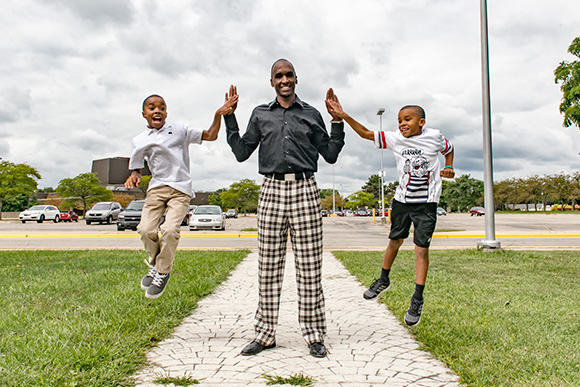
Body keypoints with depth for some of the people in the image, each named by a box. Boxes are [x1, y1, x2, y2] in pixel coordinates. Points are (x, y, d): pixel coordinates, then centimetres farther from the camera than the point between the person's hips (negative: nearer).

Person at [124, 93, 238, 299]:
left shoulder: (180, 130, 8)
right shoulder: (139, 141, 11)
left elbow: (211, 135, 9)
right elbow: (136, 168, 19)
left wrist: (219, 114, -6)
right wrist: (134, 176, -5)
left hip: (181, 189, -2)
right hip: (157, 188, 2)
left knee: (170, 229, -21)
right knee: (146, 229, -15)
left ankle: (163, 272, 3)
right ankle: (154, 263, 16)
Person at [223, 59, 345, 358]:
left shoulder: (311, 114, 15)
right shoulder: (260, 114, 18)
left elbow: (331, 155, 15)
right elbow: (241, 153, 16)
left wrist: (338, 120, 9)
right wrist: (229, 117, 13)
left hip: (305, 190, -1)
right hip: (271, 190, 1)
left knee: (309, 265, -1)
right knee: (268, 266, 2)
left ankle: (314, 335, 10)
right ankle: (265, 334, 13)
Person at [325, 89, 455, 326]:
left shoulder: (434, 136, -7)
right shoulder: (395, 139, -6)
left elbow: (448, 149, 15)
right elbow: (366, 134, -13)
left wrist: (448, 168, -3)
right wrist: (343, 116, -24)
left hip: (426, 203, -2)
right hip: (402, 199, 2)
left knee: (421, 249, -5)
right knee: (394, 241, 16)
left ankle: (417, 300, 4)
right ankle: (383, 280, 38)